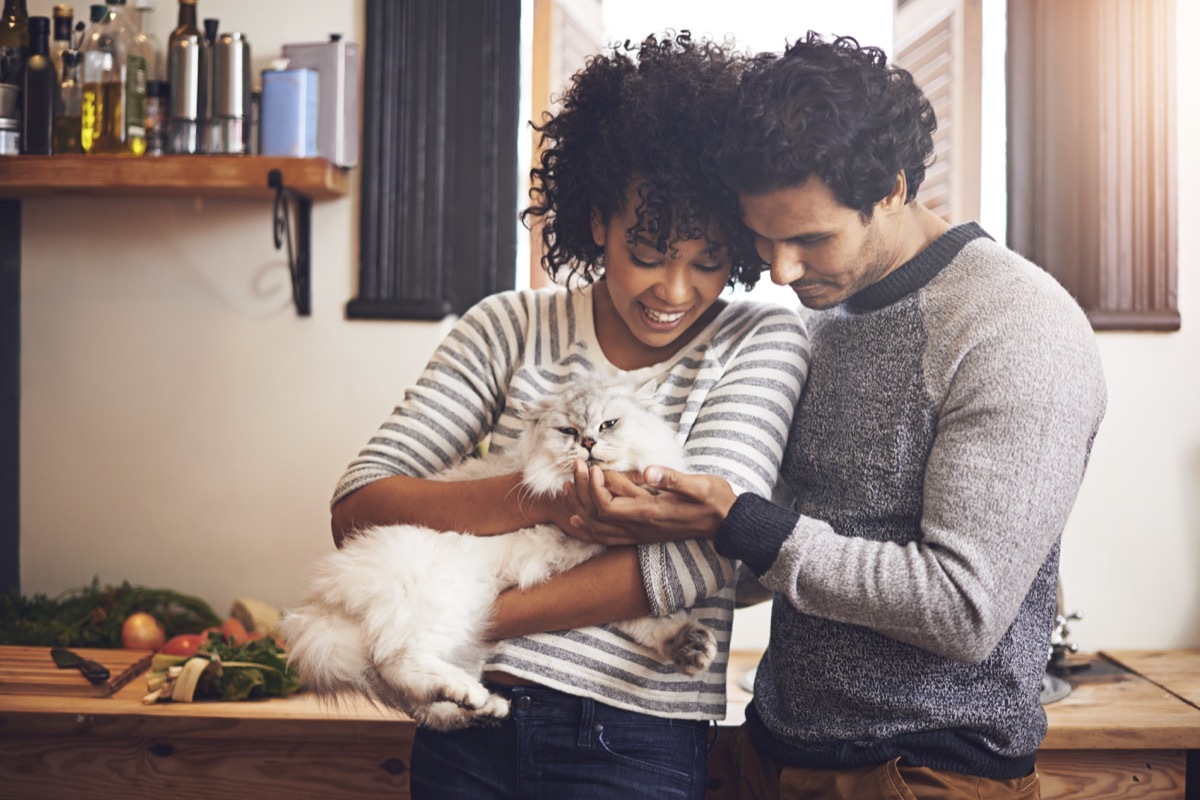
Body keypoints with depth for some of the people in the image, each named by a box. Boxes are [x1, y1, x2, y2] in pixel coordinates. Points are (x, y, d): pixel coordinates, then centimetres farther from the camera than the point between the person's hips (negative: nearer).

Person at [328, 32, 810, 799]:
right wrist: (538, 497, -24)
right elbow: (356, 508, -6)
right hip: (468, 730, 2)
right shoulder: (512, 327, 1)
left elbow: (700, 556, -17)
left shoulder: (761, 342, -5)